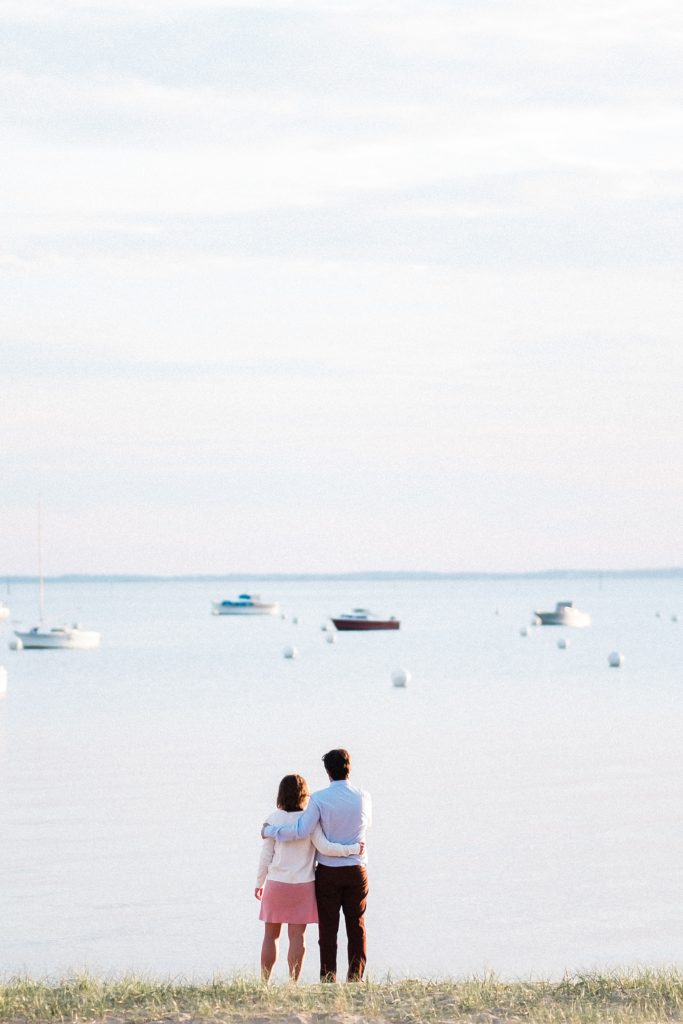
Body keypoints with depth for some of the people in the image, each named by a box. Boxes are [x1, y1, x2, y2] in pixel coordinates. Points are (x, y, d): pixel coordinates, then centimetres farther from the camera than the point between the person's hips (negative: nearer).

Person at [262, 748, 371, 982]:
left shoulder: (320, 799, -11)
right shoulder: (363, 798, -2)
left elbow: (301, 831, -18)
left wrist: (270, 831, -4)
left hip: (328, 872, -2)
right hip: (356, 871, 2)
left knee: (328, 928, 5)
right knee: (356, 926, 9)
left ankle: (328, 977, 4)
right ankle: (355, 974, 5)